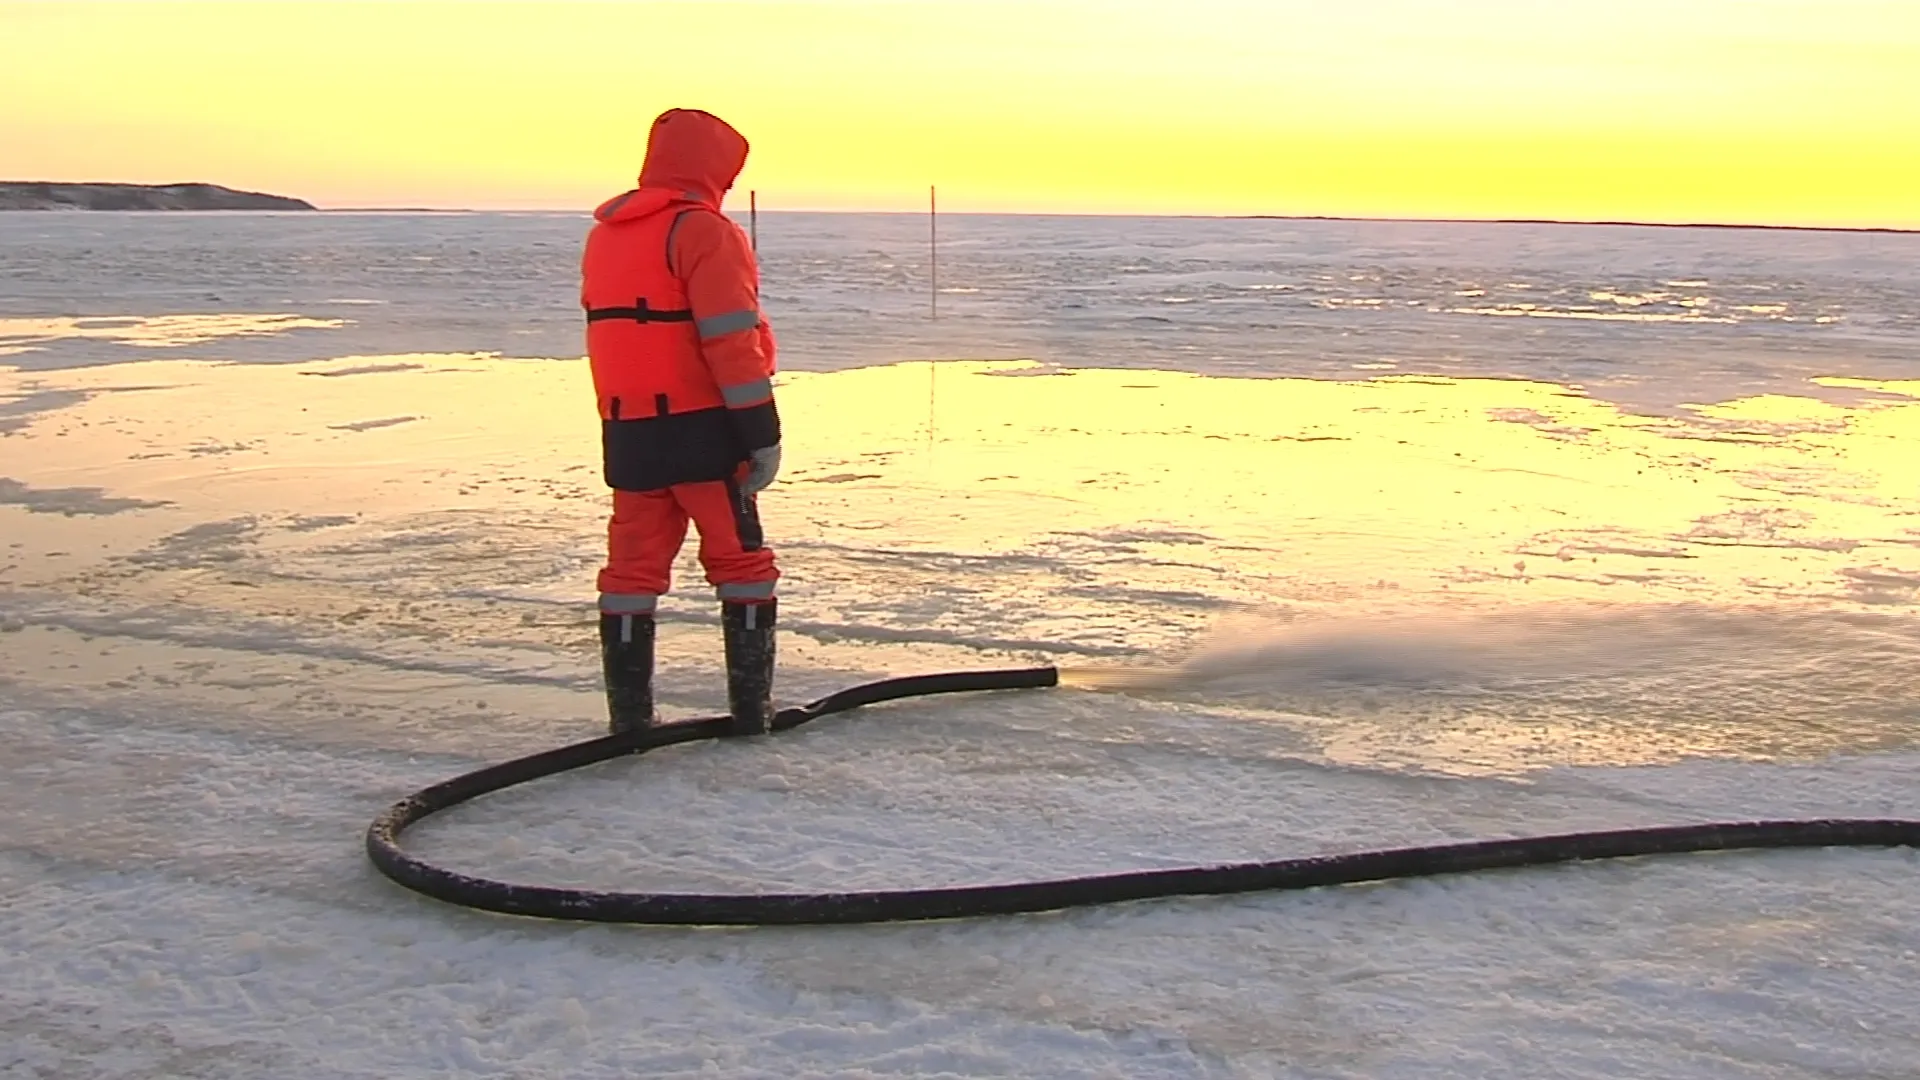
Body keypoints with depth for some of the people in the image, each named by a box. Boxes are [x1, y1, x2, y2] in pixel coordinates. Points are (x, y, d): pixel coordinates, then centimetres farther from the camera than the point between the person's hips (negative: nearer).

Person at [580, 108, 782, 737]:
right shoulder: (702, 230, -12)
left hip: (627, 431, 7)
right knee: (741, 562, 5)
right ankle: (750, 706, 6)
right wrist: (762, 432, -15)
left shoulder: (604, 233, 14)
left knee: (633, 565, 10)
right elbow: (732, 342, -17)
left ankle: (630, 713, 10)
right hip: (699, 427, -6)